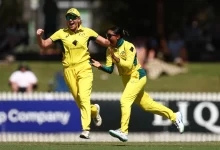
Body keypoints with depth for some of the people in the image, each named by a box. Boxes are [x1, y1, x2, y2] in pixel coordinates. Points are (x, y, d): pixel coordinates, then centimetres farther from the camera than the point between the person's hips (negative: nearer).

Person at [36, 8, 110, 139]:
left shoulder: (87, 32, 4)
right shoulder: (62, 33, 6)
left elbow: (106, 43, 5)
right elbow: (43, 45, 7)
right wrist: (39, 36, -14)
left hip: (84, 68, -2)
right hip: (69, 70, 2)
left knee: (84, 97, -20)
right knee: (79, 101, 7)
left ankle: (86, 129, -24)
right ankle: (94, 110, 41)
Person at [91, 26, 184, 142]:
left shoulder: (128, 46, -17)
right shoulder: (110, 50, 2)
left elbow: (129, 65, -26)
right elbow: (109, 69, 0)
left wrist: (116, 58, -37)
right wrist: (100, 66, -19)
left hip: (137, 76, -8)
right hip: (126, 79, 8)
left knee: (125, 100, -24)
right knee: (147, 105, 14)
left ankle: (123, 132, -29)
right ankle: (174, 116, 28)